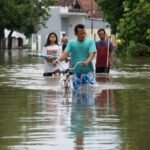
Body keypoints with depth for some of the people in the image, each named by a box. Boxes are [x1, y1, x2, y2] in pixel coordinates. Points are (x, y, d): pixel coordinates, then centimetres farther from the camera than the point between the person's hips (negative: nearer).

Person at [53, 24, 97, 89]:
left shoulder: (90, 42, -1)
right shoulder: (71, 43, 4)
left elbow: (92, 54, -13)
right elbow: (65, 53, -7)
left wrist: (87, 62, -35)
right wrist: (58, 60, -29)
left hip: (88, 72, -2)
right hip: (76, 72, 2)